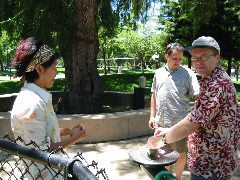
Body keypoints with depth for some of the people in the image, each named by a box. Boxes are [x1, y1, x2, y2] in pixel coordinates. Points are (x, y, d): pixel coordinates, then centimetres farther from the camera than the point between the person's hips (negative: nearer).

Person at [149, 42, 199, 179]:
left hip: (180, 123, -4)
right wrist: (152, 116, 9)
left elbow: (198, 95, -12)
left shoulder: (188, 73, -5)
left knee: (181, 153, 11)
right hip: (161, 122, 4)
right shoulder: (159, 73, 8)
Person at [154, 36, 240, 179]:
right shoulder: (212, 80, 10)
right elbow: (197, 117, 13)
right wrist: (170, 130, 7)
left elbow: (191, 124, -27)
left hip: (211, 167, -9)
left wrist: (163, 138, -13)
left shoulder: (217, 84, -24)